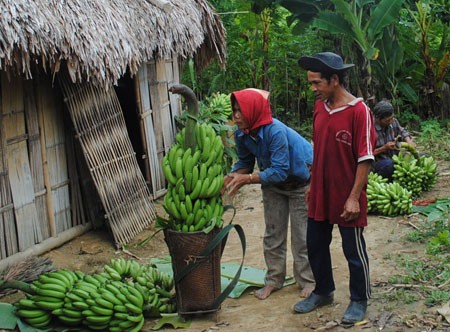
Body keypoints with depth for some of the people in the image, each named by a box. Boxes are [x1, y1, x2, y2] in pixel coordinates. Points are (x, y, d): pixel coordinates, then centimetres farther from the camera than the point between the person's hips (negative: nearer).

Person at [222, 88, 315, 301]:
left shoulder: (276, 132, -36)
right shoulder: (242, 134, -14)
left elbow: (280, 171, -36)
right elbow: (245, 162, -2)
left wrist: (248, 178, -40)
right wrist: (233, 176, -23)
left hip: (300, 181, -6)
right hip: (272, 181, 7)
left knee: (301, 233, -1)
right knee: (273, 233, 9)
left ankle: (307, 281, 12)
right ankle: (274, 279, 19)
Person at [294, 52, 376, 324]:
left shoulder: (358, 110, -17)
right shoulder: (320, 107, 5)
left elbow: (365, 158, -17)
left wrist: (354, 197, -18)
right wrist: (312, 185, 16)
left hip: (346, 197, -7)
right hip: (320, 194, 7)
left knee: (354, 251, 8)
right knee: (315, 245, 17)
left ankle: (359, 301, 26)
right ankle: (323, 292, 37)